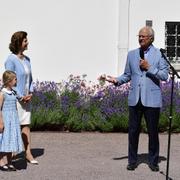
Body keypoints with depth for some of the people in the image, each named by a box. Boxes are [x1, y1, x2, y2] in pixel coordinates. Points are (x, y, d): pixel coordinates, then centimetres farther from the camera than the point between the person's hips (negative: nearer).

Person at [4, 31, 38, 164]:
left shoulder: (27, 59, 9)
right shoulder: (11, 60, -13)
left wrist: (30, 93, 1)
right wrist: (21, 96, -14)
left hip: (26, 98, 7)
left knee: (26, 124, 6)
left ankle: (28, 153, 8)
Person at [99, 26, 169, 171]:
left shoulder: (159, 54, 2)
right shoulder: (132, 54, 12)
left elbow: (165, 75, -5)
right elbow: (127, 75, 15)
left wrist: (149, 68, -14)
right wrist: (116, 80, -3)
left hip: (151, 99, -3)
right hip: (135, 99, 3)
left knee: (153, 132, 4)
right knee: (133, 131, 5)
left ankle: (153, 161, 17)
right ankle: (132, 161, 16)